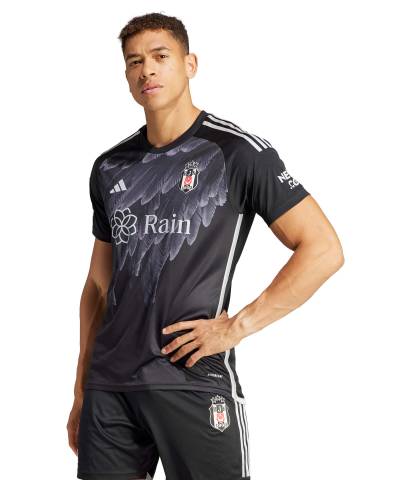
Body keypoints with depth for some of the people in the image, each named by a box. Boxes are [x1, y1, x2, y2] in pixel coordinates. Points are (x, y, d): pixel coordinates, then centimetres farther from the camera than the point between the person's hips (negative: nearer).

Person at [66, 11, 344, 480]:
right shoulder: (109, 168, 13)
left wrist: (237, 325, -11)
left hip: (194, 381, -5)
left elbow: (323, 250, -6)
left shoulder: (236, 151, -3)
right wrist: (81, 391, 15)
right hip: (108, 386, 5)